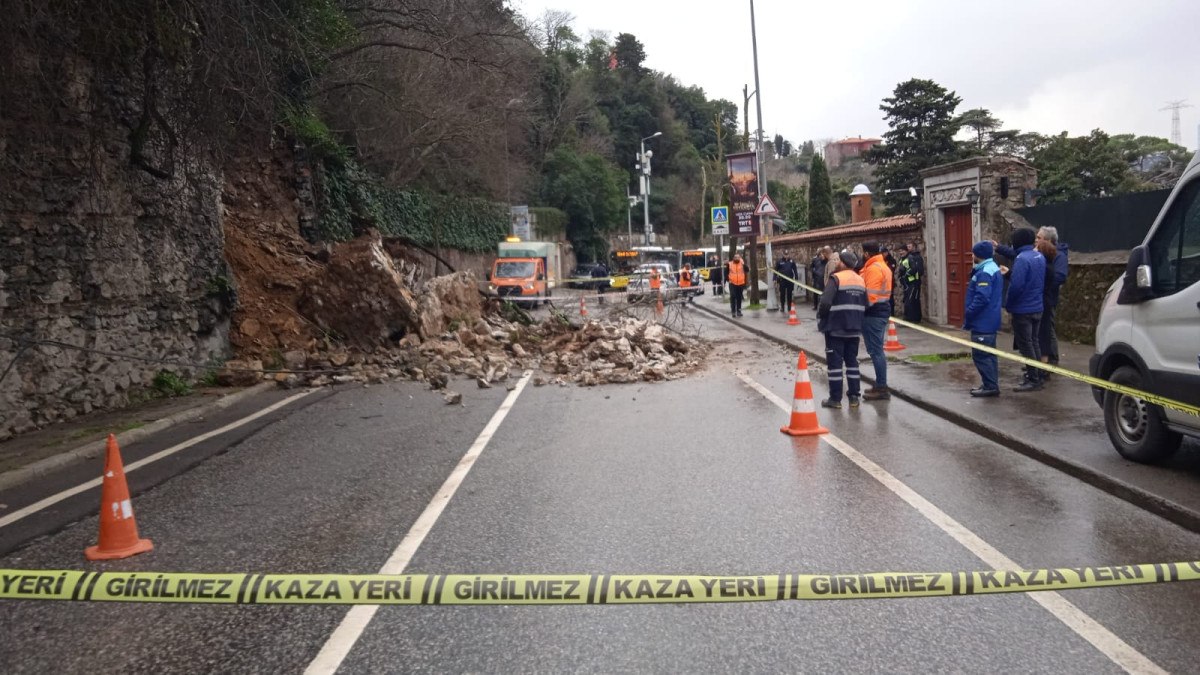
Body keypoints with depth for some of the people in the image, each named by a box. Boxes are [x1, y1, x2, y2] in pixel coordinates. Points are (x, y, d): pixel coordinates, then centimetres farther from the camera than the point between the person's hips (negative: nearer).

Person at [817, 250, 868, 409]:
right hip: (854, 329, 7)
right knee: (852, 361, 14)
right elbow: (865, 305, 12)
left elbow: (825, 302, -21)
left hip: (836, 328, -7)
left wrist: (820, 317, -5)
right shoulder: (861, 281, 10)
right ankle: (854, 397, 15)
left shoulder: (836, 278, -13)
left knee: (835, 362, 0)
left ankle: (835, 398, 3)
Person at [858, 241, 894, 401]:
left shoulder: (873, 268, -17)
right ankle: (881, 385, 22)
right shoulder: (883, 266, 16)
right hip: (883, 309, 11)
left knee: (875, 350, -7)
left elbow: (869, 294, -22)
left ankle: (881, 388, -6)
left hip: (873, 312, -11)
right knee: (877, 349, 16)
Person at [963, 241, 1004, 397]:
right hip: (990, 321, 11)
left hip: (982, 322, -11)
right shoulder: (993, 268, 13)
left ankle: (990, 386, -2)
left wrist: (968, 314, -20)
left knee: (980, 355, -5)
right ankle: (991, 384, 23)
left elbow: (982, 298, -27)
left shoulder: (985, 272, -20)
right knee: (989, 354, 16)